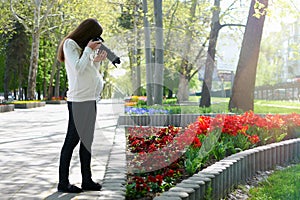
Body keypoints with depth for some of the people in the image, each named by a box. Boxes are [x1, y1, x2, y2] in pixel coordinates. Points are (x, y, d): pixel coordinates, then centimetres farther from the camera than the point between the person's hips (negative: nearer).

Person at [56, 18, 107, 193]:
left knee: (87, 140, 10)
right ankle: (63, 183, 1)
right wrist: (89, 49, -9)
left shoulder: (84, 46, 17)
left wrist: (97, 60, 5)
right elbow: (77, 69, -17)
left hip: (91, 98, 9)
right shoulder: (70, 44, -5)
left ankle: (87, 180, 15)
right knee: (72, 140, -5)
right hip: (78, 100, -9)